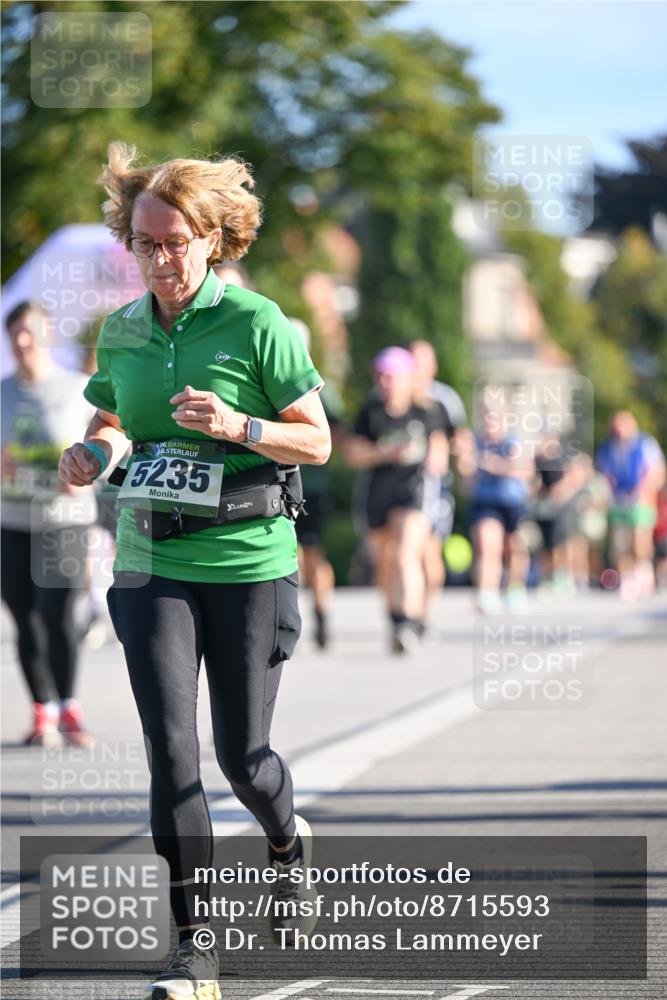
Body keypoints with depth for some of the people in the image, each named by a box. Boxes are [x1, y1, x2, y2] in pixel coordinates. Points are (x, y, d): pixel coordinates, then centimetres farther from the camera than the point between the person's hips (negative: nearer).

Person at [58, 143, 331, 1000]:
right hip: (151, 563, 3)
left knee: (241, 755, 4)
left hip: (248, 561, -3)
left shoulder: (255, 324, -8)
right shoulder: (122, 332, 6)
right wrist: (94, 453, 1)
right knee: (169, 745, -9)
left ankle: (286, 842, 41)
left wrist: (236, 426, -21)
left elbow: (317, 440, -5)